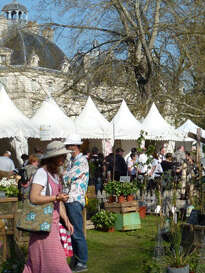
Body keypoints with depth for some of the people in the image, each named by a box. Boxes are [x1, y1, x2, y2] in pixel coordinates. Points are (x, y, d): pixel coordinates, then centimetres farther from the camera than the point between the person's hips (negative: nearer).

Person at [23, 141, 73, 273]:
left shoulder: (55, 175, 14)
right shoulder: (41, 173, -14)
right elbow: (34, 198, -22)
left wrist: (66, 220, 13)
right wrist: (56, 197, -25)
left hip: (53, 221, 9)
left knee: (38, 260, 14)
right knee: (53, 258, -4)